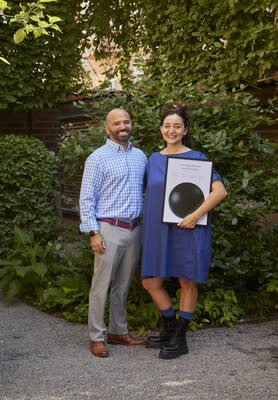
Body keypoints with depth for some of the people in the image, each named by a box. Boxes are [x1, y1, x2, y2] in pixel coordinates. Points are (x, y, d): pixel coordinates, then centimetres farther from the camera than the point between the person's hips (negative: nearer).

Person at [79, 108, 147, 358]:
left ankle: (118, 331, 23)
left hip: (134, 229, 6)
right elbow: (87, 198, -6)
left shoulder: (140, 156, 13)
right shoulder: (98, 158, -4)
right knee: (102, 284, -3)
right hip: (109, 228, -5)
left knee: (124, 285, 13)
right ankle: (96, 337, 6)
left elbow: (148, 187, 22)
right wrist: (93, 232, -14)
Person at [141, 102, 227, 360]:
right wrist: (146, 224, 8)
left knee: (187, 282, 4)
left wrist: (196, 215, -20)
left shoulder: (196, 158, -4)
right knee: (150, 282, 6)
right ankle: (170, 328, 26)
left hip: (186, 230, -5)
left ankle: (180, 339, 17)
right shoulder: (154, 159, 11)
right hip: (158, 230, 5)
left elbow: (219, 191, -12)